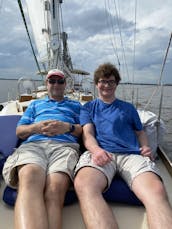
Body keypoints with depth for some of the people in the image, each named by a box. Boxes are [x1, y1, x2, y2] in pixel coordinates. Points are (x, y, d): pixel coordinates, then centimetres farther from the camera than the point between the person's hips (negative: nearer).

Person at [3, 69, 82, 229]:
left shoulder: (75, 105, 32)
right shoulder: (35, 104, 36)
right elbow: (19, 131, 25)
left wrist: (68, 127, -4)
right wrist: (37, 127, 2)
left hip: (65, 145, 0)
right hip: (33, 144, 1)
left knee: (55, 188, -36)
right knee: (29, 178, -38)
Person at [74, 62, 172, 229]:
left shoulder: (128, 107, 32)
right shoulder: (88, 107, 25)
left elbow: (140, 132, 31)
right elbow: (87, 134, 10)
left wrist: (145, 147, 6)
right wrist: (96, 149, -14)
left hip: (131, 154, 2)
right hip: (100, 153, -1)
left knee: (157, 191, -34)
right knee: (83, 185, -38)